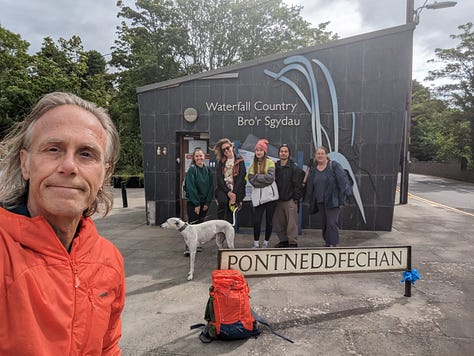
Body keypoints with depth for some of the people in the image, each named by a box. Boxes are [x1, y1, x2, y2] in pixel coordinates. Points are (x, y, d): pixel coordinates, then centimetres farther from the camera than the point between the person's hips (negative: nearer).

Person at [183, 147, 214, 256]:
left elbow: (211, 187, 5)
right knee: (192, 224, -6)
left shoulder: (208, 170, 5)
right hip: (192, 202, -4)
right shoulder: (191, 170, -8)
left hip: (204, 203, 4)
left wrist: (207, 203, -2)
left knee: (200, 224, 8)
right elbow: (191, 188, -13)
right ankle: (188, 247, -2)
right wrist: (196, 204, -15)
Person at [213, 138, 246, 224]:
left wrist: (234, 194, -12)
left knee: (230, 214, -7)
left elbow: (241, 178, -3)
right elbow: (219, 178, 2)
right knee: (223, 201, -30)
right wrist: (228, 192, -12)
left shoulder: (240, 161, 6)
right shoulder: (220, 162, 13)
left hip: (236, 190, -1)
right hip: (223, 189, 1)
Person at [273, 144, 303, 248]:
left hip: (290, 200, -5)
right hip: (278, 200, 5)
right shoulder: (275, 167, 11)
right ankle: (283, 241, 23)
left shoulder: (294, 168, -1)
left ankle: (293, 243, 4)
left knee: (292, 223, -4)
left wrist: (296, 198, -10)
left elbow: (297, 185, -5)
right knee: (278, 223, 9)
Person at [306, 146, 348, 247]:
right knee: (324, 223, 12)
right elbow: (310, 187, 14)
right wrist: (311, 202, 11)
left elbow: (341, 183, -8)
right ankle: (327, 242, 24)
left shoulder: (334, 166, -4)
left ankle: (333, 244, -3)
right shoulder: (313, 169, 11)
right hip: (320, 201, 5)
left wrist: (341, 200, -13)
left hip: (332, 200, -5)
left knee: (332, 223, -8)